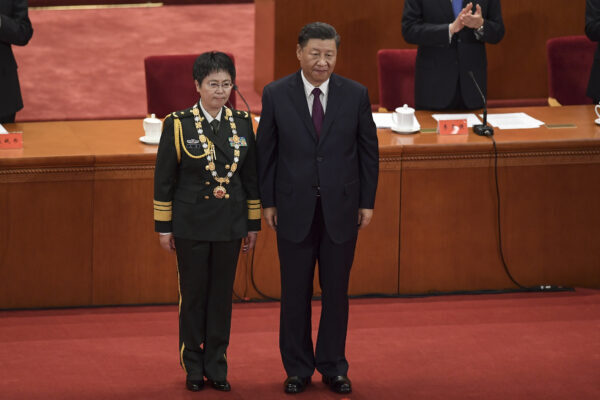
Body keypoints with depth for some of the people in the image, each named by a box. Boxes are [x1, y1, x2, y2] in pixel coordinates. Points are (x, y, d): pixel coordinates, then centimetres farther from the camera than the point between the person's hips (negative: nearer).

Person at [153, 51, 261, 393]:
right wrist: (164, 227, -4)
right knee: (193, 294, 5)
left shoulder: (243, 124, 3)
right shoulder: (178, 124, -6)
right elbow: (164, 179, -3)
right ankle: (193, 367, 15)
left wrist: (253, 224, 8)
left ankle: (216, 366, 16)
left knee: (222, 294, 7)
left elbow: (251, 178, 9)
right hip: (192, 223, -3)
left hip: (230, 224, 3)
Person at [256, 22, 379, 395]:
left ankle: (334, 367, 19)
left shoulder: (355, 94, -2)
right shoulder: (276, 94, -4)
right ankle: (298, 368, 17)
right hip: (295, 209, 0)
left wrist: (367, 202, 2)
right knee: (295, 292, 6)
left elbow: (369, 151, 4)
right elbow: (266, 151, 2)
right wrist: (268, 202, 0)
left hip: (341, 207, 1)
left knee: (336, 291, 7)